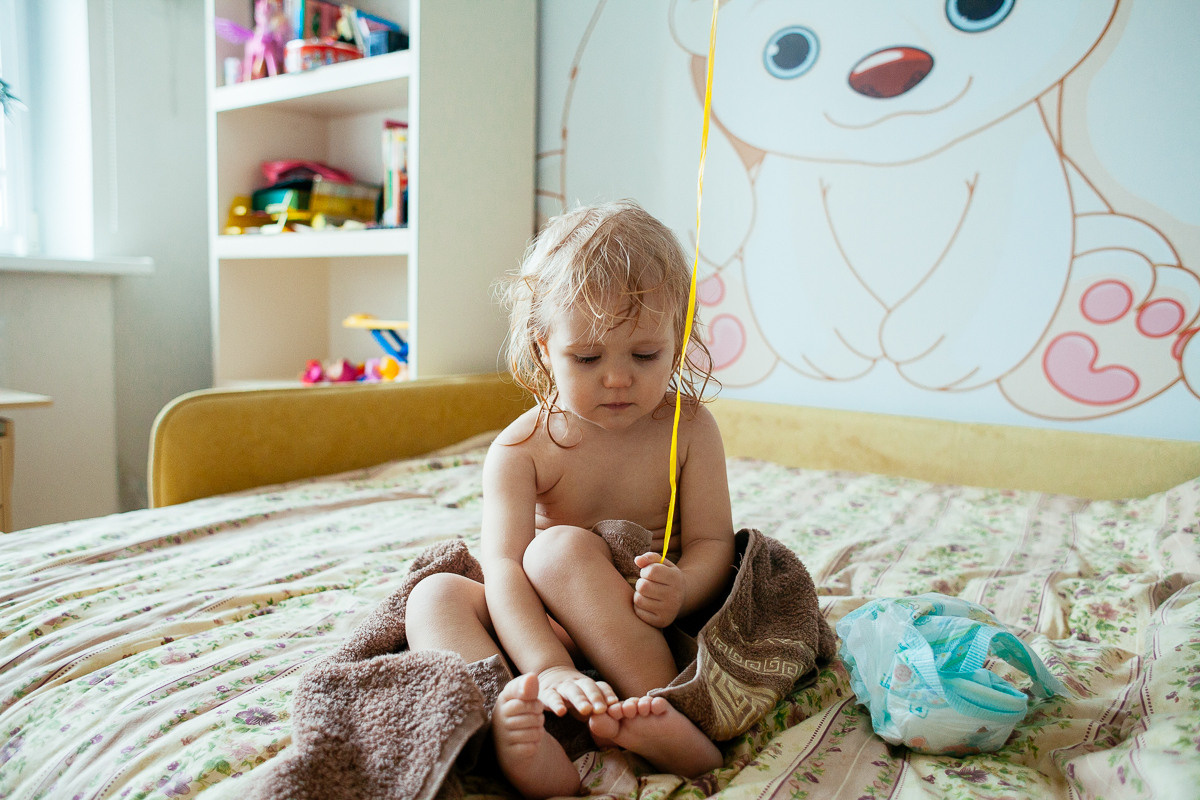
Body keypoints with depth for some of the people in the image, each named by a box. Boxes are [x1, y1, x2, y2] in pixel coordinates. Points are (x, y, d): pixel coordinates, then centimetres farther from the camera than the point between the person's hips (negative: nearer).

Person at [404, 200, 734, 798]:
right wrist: (550, 670, -38)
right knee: (434, 596, -21)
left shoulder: (689, 429, -5)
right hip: (551, 631, 3)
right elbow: (503, 568, -22)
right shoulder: (521, 449, -10)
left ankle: (660, 713, -35)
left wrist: (681, 591, -32)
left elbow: (712, 543, -8)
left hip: (650, 630, -2)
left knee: (561, 548, -29)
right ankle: (511, 730, -47)